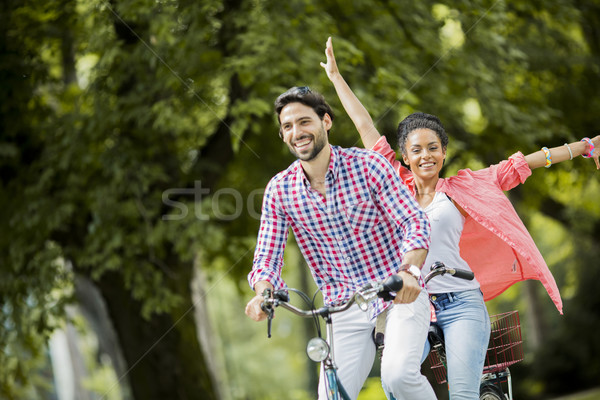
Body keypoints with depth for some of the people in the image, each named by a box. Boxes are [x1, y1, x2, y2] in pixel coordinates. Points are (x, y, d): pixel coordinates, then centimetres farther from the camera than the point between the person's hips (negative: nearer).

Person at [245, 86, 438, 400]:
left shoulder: (368, 165, -10)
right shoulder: (279, 190, -3)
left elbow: (415, 221, -16)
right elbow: (267, 258, -4)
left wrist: (409, 270, -36)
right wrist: (263, 294, -27)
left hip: (399, 293, -3)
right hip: (345, 307, 3)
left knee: (399, 374, -26)